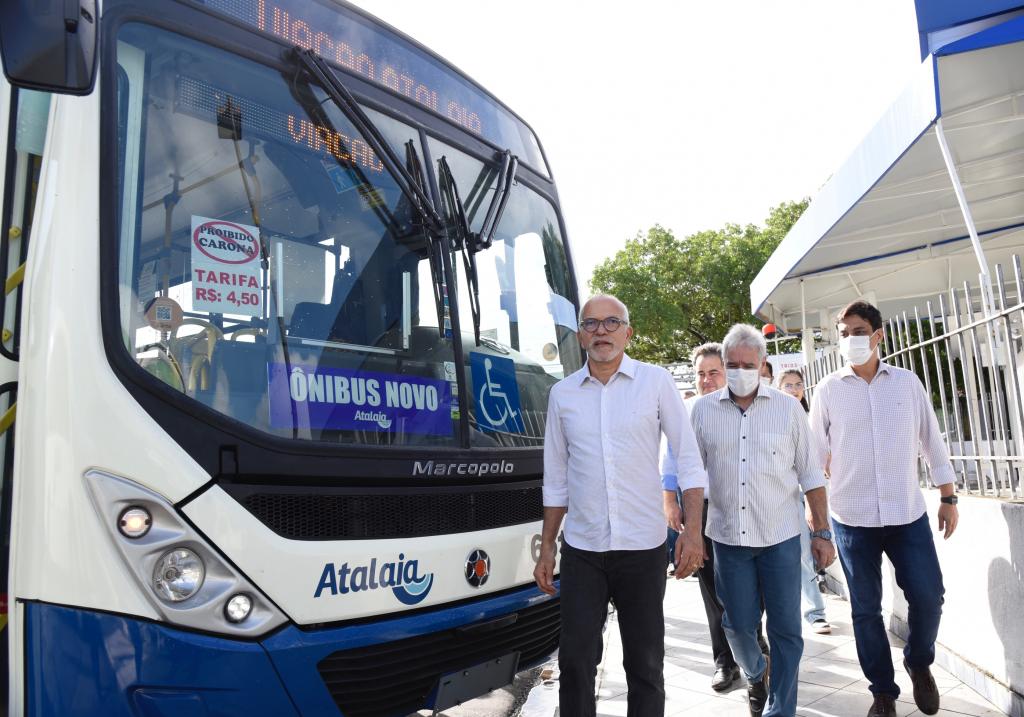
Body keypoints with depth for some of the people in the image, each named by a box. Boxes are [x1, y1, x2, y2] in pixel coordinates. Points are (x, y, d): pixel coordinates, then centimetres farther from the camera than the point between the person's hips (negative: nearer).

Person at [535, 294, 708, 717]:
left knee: (646, 663, 10)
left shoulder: (656, 381, -2)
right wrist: (546, 549, 9)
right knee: (575, 661, 5)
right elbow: (556, 480, 10)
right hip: (581, 548, 2)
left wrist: (692, 532, -9)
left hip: (643, 547, -1)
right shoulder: (562, 394, 4)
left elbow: (688, 459, -1)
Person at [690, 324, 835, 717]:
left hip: (780, 536, -1)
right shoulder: (704, 409, 1)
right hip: (728, 536, 1)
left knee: (786, 629, 3)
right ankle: (755, 676, 41)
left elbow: (811, 474, 4)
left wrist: (822, 533, 2)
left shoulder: (788, 408, 0)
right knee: (738, 624, 10)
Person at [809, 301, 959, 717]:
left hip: (908, 513, 1)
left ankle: (919, 663, 33)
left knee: (928, 596, 2)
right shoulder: (828, 390, -1)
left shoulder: (907, 382, 3)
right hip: (853, 518, -1)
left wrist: (948, 498, 8)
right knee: (866, 608, 6)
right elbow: (816, 454, 2)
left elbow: (932, 443, 8)